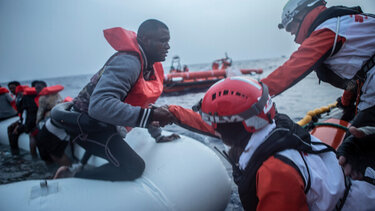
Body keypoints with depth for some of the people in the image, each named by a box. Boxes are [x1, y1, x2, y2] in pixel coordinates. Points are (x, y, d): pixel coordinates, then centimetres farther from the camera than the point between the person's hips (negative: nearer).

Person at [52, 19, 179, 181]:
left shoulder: (150, 67, 4)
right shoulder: (127, 63, -28)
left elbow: (143, 105, 17)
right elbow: (99, 105, -42)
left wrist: (158, 136, 20)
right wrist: (148, 116, -44)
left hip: (104, 125, 10)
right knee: (133, 167, -23)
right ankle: (71, 177, -9)